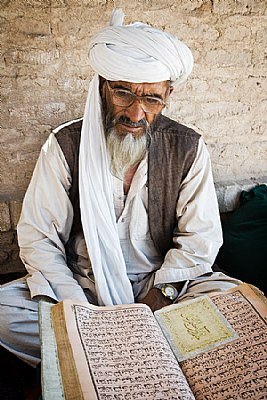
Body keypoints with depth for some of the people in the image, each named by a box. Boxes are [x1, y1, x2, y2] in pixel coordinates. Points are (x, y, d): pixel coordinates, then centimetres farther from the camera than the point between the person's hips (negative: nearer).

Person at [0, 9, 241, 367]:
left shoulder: (188, 148, -6)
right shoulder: (65, 145, -8)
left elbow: (200, 238, -5)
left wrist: (161, 291, -18)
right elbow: (38, 236, -9)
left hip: (162, 282, 1)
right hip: (80, 284, 1)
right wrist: (77, 308, -20)